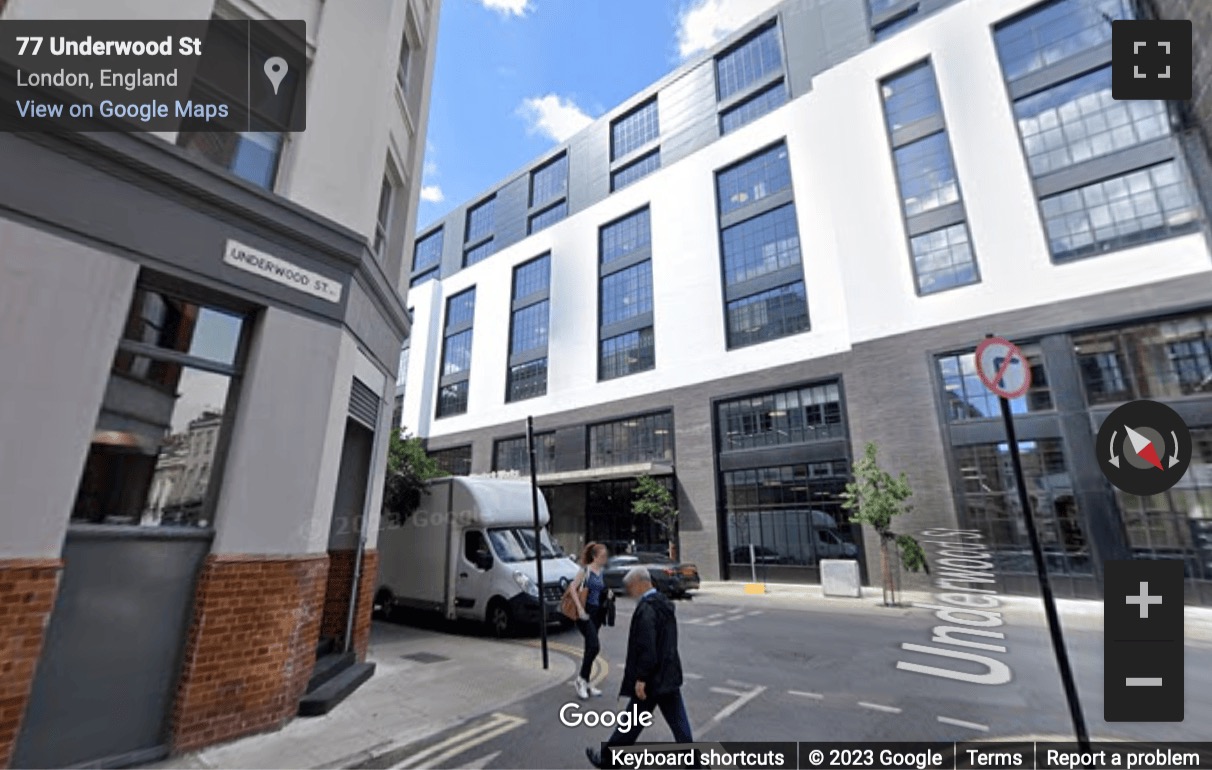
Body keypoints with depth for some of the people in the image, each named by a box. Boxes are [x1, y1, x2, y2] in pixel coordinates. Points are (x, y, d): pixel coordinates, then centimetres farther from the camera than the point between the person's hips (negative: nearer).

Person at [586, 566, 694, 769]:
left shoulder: (646, 609, -22)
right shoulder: (664, 604, 6)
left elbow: (646, 648, -26)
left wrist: (640, 678, -18)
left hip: (652, 679, -8)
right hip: (669, 675, 8)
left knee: (632, 721, 10)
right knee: (678, 722, 13)